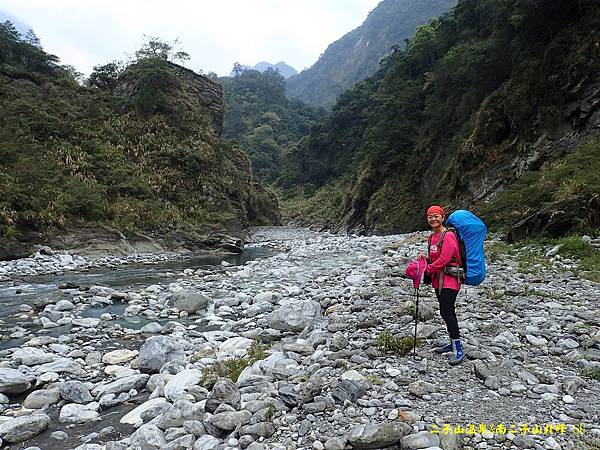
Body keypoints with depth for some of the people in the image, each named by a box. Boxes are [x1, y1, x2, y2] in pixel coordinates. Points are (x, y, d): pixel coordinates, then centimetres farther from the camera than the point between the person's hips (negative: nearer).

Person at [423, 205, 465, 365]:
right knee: (448, 312, 16)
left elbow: (444, 259, -21)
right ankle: (454, 343, 28)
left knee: (446, 313, -14)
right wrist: (425, 259, 3)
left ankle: (458, 350, -8)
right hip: (438, 281, 9)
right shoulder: (432, 237, 14)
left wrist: (427, 270, -13)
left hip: (449, 280, -9)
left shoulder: (448, 236, -14)